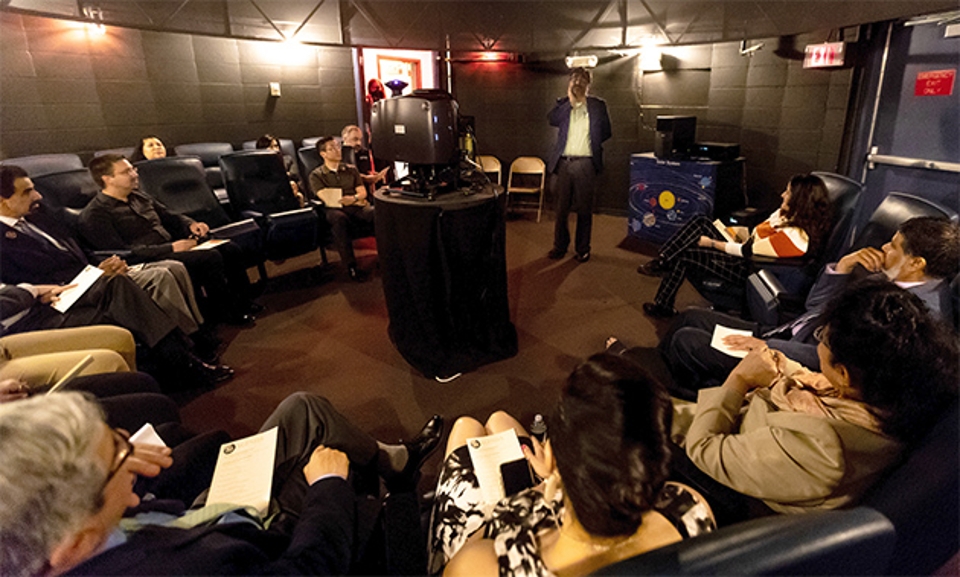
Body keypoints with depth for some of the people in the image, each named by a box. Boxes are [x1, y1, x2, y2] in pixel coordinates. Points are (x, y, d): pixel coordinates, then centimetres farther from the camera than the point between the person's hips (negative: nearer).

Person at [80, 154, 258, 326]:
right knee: (210, 257, -28)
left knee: (231, 250, -7)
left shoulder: (138, 197, 18)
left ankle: (242, 304, 2)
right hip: (149, 262, -8)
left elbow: (170, 217, 27)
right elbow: (121, 253, -18)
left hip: (172, 246, 8)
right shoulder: (94, 216, -8)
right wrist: (170, 248, -23)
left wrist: (191, 224, 3)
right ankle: (223, 312, -12)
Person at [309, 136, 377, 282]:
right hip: (335, 209, -3)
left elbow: (363, 192, 14)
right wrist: (357, 201, -2)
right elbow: (327, 199, -2)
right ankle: (351, 266, -39)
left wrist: (354, 198, -12)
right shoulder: (316, 175, 12)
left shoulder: (351, 170, 24)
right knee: (339, 218, -41)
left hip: (357, 208, 3)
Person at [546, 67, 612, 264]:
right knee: (561, 207, 6)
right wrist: (571, 101, -8)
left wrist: (593, 143, -4)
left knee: (584, 209, 3)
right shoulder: (563, 104, 12)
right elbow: (553, 120, -8)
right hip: (564, 162, 1)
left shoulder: (597, 105, 10)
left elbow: (606, 132, 9)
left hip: (586, 164, -1)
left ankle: (583, 248, 14)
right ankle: (560, 245, 18)